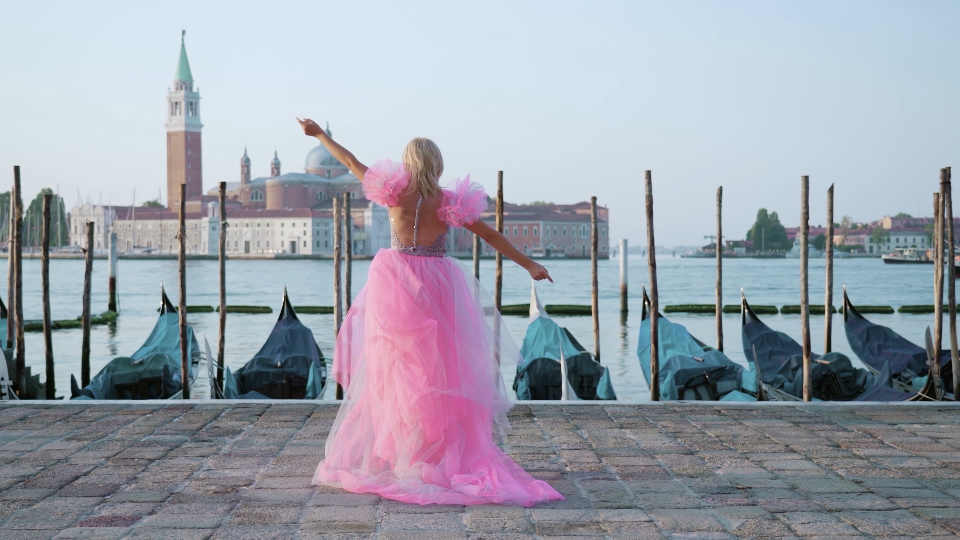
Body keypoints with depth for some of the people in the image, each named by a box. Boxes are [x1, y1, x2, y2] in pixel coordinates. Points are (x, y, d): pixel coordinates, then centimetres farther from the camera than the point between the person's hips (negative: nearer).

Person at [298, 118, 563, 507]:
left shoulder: (396, 192, -3)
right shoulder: (449, 201, -4)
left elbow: (351, 162, 7)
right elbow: (490, 235, -2)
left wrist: (319, 134, 20)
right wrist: (528, 263, 3)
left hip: (396, 285, 1)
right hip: (436, 285, 0)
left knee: (394, 370, 7)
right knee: (439, 371, 4)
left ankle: (392, 453, 11)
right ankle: (449, 452, 3)